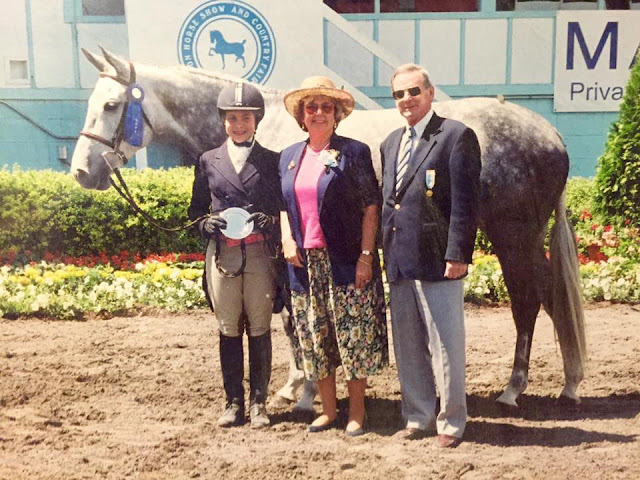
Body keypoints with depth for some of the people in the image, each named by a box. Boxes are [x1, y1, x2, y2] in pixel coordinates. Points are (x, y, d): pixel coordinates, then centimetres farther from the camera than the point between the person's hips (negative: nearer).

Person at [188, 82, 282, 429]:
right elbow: (196, 209, 13)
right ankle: (233, 402, 18)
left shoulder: (270, 161, 6)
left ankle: (258, 402, 14)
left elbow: (285, 208, 6)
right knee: (229, 330, 8)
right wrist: (206, 224, -8)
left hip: (260, 254, -1)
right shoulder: (208, 161, 10)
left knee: (259, 329, 3)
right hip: (222, 254, 2)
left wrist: (270, 220, -14)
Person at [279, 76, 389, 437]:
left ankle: (357, 414, 16)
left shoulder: (354, 152, -3)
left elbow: (371, 207, -6)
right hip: (304, 262, 5)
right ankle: (328, 411, 24)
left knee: (353, 336, 1)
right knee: (314, 339, 10)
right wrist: (287, 240, 0)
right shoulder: (289, 157, 12)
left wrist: (366, 255, -14)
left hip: (346, 260, -5)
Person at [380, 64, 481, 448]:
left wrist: (458, 255, -17)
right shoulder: (391, 143, 16)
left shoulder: (457, 136, -6)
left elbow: (466, 203, -12)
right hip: (399, 262, 7)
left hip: (437, 261, -7)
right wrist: (386, 254, 12)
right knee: (407, 348, 14)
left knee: (447, 346, 2)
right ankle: (417, 417, 28)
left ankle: (451, 422, 16)